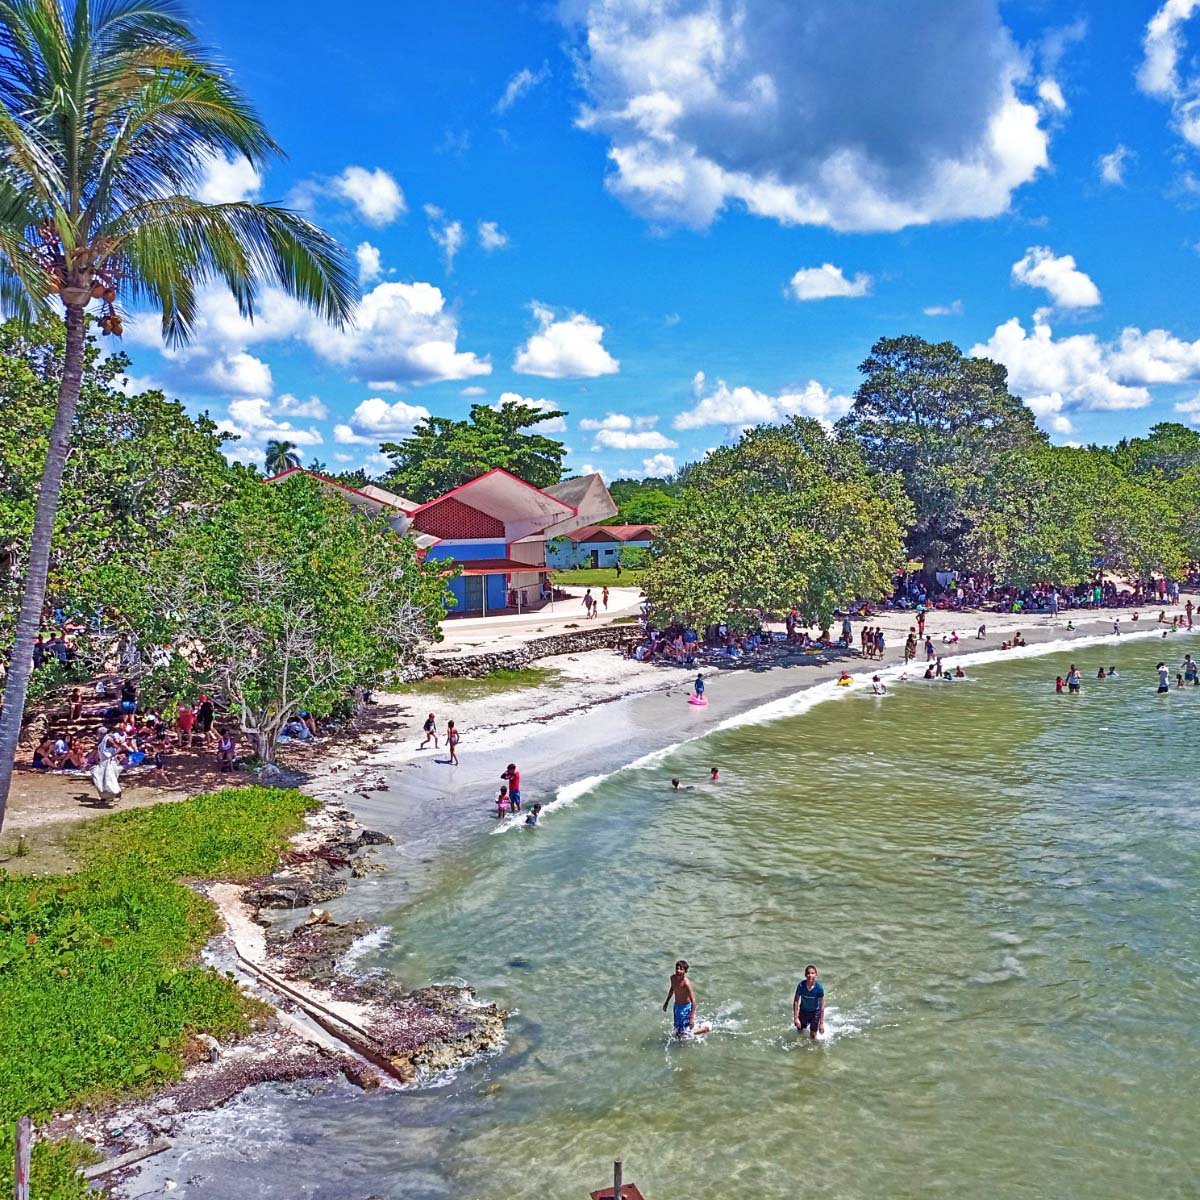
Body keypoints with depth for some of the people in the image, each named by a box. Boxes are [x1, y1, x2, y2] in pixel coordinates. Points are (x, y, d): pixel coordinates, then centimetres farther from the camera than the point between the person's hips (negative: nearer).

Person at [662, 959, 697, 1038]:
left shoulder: (686, 983, -31)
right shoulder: (673, 978, -10)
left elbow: (693, 1000, -29)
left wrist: (692, 1017, -31)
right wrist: (666, 1002, 22)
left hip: (686, 1008, -7)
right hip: (676, 1006, 7)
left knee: (683, 1035, -1)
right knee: (677, 1030, 20)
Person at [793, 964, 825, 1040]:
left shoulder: (819, 988, -27)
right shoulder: (801, 985, -25)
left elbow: (822, 1006, -19)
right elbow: (796, 1001, -16)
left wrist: (821, 1023, -17)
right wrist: (796, 1018, -19)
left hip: (815, 1012, -2)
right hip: (803, 1011, 2)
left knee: (813, 1036, -2)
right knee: (800, 1032, 17)